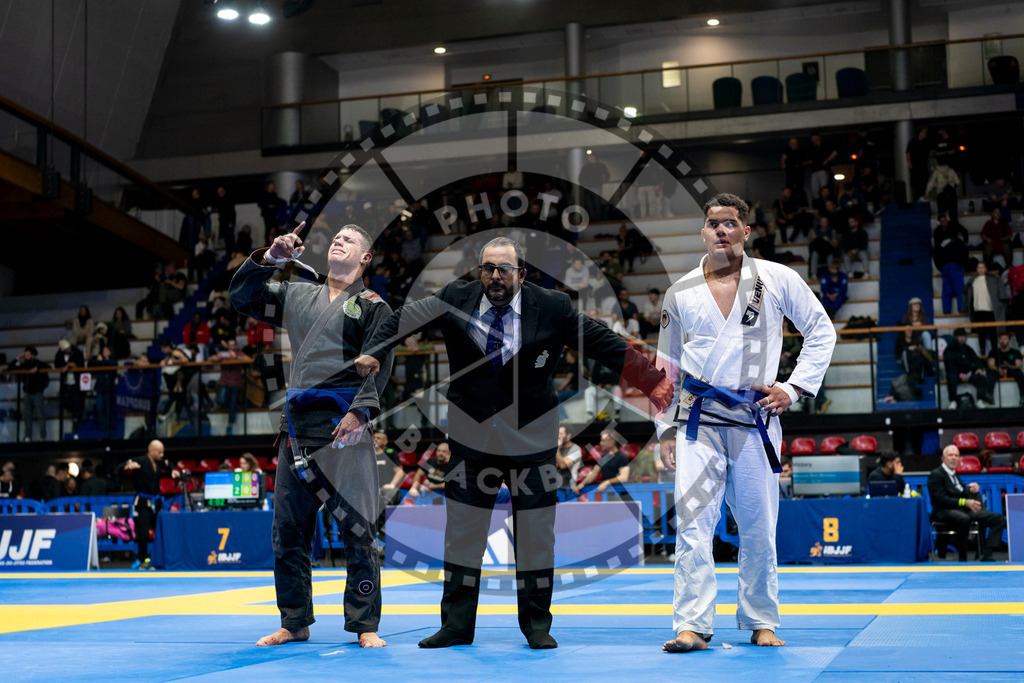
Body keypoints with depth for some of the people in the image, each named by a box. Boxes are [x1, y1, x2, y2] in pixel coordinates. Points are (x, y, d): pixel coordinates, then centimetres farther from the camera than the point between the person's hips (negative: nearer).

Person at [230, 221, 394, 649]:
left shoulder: (373, 307, 6)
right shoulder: (297, 296, 19)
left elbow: (380, 365, -4)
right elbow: (242, 297, 17)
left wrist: (360, 410, -18)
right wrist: (269, 259, 2)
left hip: (344, 426, -4)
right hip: (297, 427, 5)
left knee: (358, 529, -6)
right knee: (288, 530, 7)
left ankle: (364, 625, 5)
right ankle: (294, 623, 19)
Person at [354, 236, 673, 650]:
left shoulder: (553, 308, -6)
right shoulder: (455, 299, -3)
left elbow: (606, 345, -4)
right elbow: (404, 320, 7)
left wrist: (654, 385, -8)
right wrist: (375, 353, -8)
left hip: (531, 439, -1)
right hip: (471, 435, 1)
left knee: (535, 533, 5)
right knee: (462, 531, 6)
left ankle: (537, 626, 19)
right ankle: (456, 626, 17)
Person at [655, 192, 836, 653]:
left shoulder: (778, 280, 1)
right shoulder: (681, 292, 6)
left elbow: (821, 331, 8)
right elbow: (668, 367, 13)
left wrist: (794, 387, -1)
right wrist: (666, 429, 10)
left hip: (755, 419, 0)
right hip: (699, 421, 0)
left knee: (759, 529, 7)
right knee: (693, 522, -10)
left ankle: (761, 623, 21)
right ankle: (692, 625, -7)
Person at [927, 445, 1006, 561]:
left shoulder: (954, 475, 23)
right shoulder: (936, 475, -4)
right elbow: (941, 499, -16)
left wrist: (974, 489, -3)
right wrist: (965, 502, -24)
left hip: (963, 511, 9)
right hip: (943, 512, -9)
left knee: (999, 519, -6)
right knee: (964, 519, -43)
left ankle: (986, 555, -16)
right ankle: (962, 558, -31)